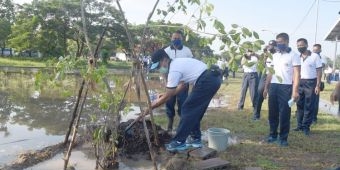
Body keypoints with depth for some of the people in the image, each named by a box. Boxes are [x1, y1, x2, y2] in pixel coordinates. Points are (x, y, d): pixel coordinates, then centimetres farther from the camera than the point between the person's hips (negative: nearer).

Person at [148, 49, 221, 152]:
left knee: (187, 109, -4)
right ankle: (196, 139, 24)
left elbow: (167, 97, -10)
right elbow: (182, 84, 25)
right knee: (195, 110, 17)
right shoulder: (177, 63, 15)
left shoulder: (174, 70, -14)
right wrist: (167, 95, 23)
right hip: (213, 79, 10)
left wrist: (151, 107, -1)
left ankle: (179, 142, 0)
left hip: (207, 81, -10)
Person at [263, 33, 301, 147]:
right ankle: (272, 135, 21)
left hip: (286, 87, -5)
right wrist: (266, 87, 14)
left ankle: (283, 138, 11)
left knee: (284, 114, 1)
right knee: (272, 112, 9)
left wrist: (295, 90, -17)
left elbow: (296, 73, -9)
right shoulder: (275, 55, 14)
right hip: (273, 86, 5)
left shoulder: (293, 55, -3)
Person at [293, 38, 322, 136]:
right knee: (300, 105, 8)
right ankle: (300, 125, 17)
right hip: (299, 83, 4)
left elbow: (319, 71, -4)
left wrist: (318, 85, -10)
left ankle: (306, 127, 8)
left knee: (309, 106, 1)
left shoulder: (315, 56, -4)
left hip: (311, 83, -4)